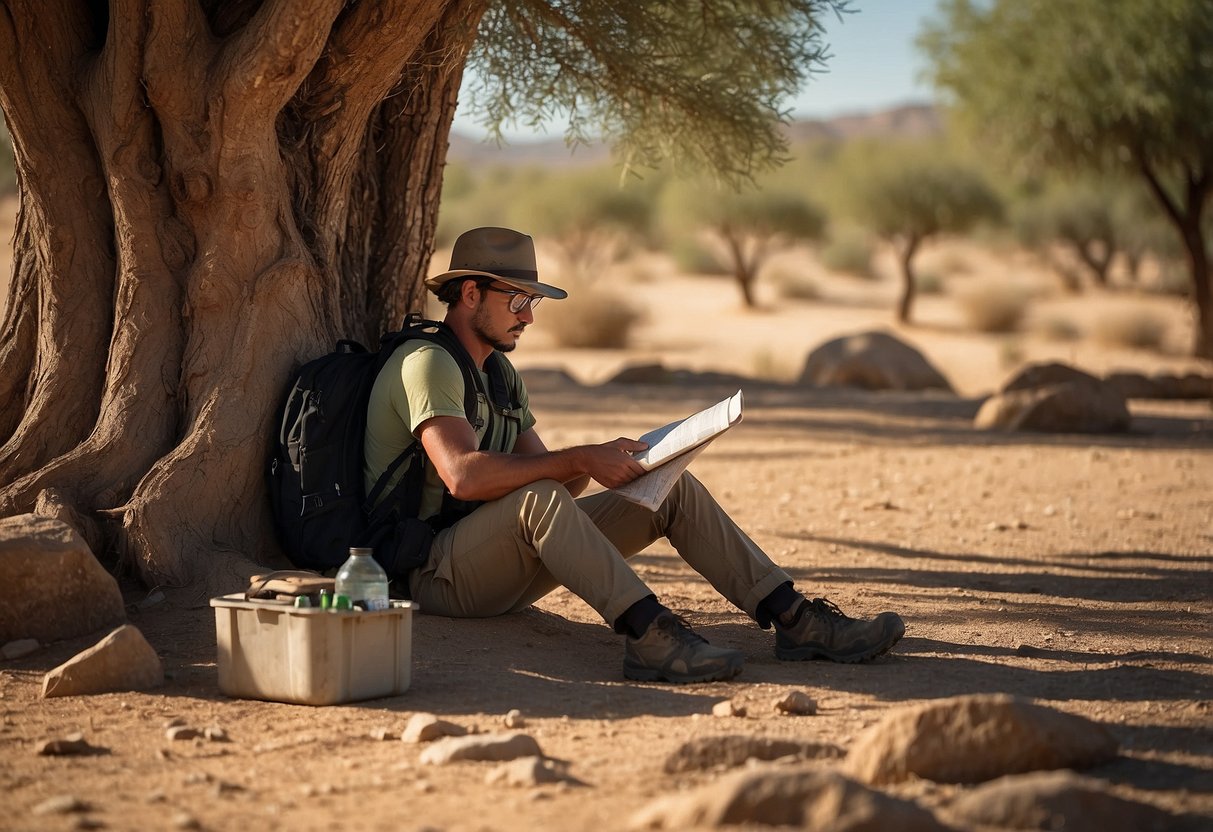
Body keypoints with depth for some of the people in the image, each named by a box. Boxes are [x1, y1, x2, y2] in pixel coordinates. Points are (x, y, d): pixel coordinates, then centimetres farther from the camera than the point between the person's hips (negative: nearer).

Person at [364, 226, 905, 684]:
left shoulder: (499, 373, 20)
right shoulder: (427, 363, -13)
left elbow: (545, 472, 12)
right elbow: (463, 476, -29)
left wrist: (598, 462, -10)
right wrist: (580, 460, -24)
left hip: (499, 569, 9)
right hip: (433, 574, -9)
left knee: (672, 489, -2)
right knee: (538, 498, -40)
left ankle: (793, 618, -13)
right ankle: (651, 637, -49)